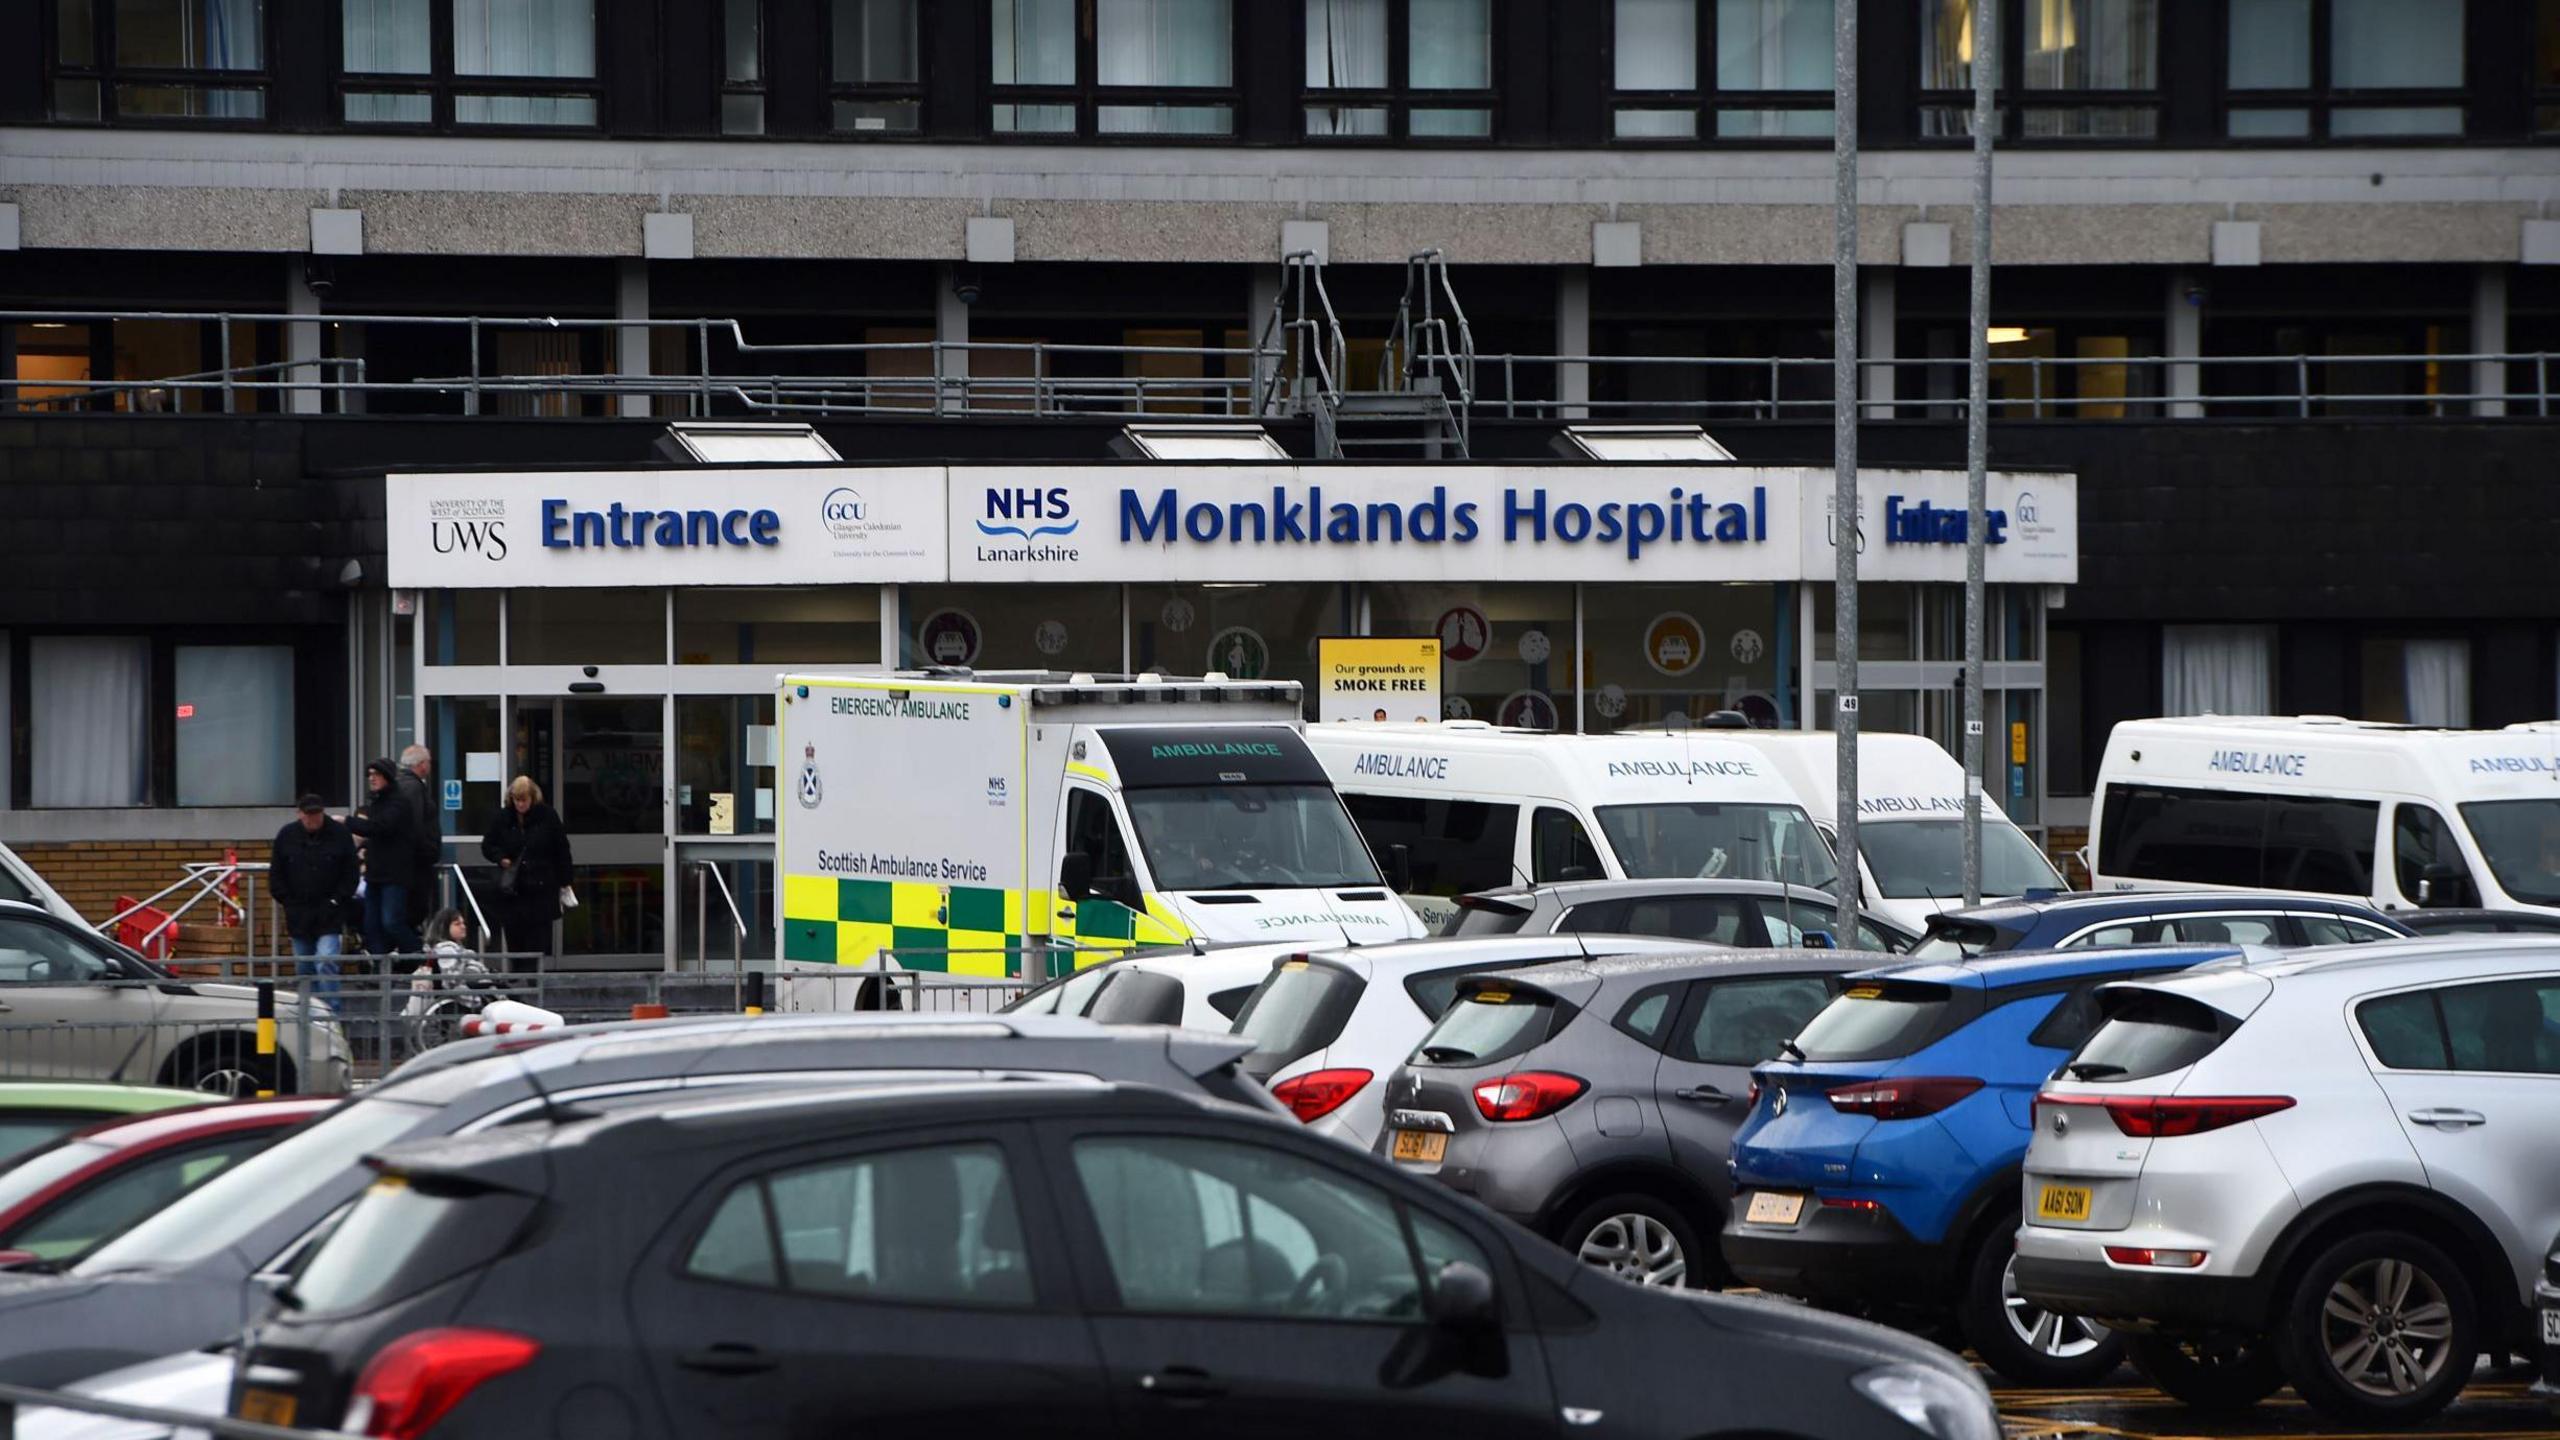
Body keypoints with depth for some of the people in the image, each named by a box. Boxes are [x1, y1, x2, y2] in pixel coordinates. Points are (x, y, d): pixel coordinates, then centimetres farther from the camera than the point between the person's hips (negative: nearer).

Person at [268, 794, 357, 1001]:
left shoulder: (340, 835, -4)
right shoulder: (287, 835, 2)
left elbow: (350, 875, 1)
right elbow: (275, 875, 8)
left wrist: (337, 901, -6)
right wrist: (288, 901, 1)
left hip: (329, 914, -3)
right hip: (298, 913, 3)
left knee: (326, 961, -16)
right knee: (304, 968, 10)